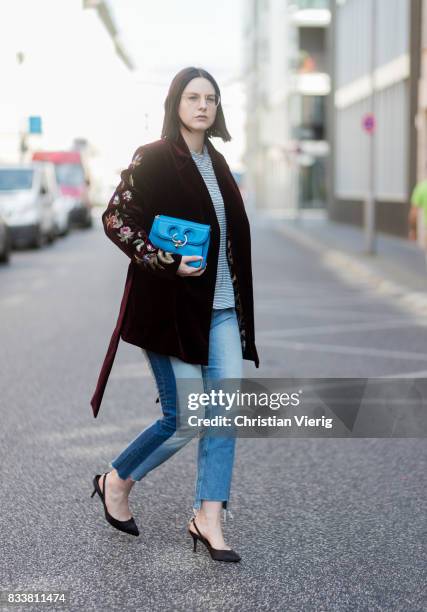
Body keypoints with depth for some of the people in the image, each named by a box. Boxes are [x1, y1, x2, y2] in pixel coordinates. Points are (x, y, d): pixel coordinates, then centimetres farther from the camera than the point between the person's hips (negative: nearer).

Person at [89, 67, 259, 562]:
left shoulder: (215, 162, 13)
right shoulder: (152, 159, -8)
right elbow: (115, 219, -11)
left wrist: (238, 303, 18)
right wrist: (167, 262, -22)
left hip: (221, 308, 7)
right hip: (172, 308, -7)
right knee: (184, 420, -3)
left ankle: (208, 518, 9)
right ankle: (117, 481, 23)